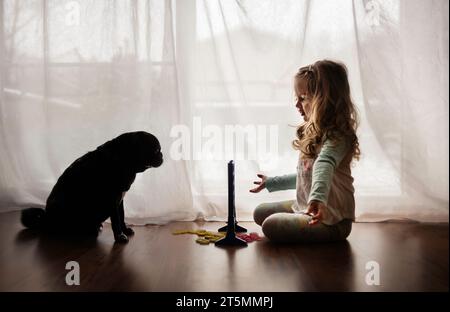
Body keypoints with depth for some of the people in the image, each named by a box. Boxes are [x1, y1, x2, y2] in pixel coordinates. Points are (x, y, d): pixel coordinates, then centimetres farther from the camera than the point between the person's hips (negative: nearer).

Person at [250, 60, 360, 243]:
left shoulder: (336, 137, -22)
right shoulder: (314, 133, 8)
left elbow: (324, 164, -47)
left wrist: (317, 198, -65)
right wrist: (271, 183, 28)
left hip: (332, 220, -9)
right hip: (305, 207, 10)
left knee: (271, 226, -24)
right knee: (260, 213, 15)